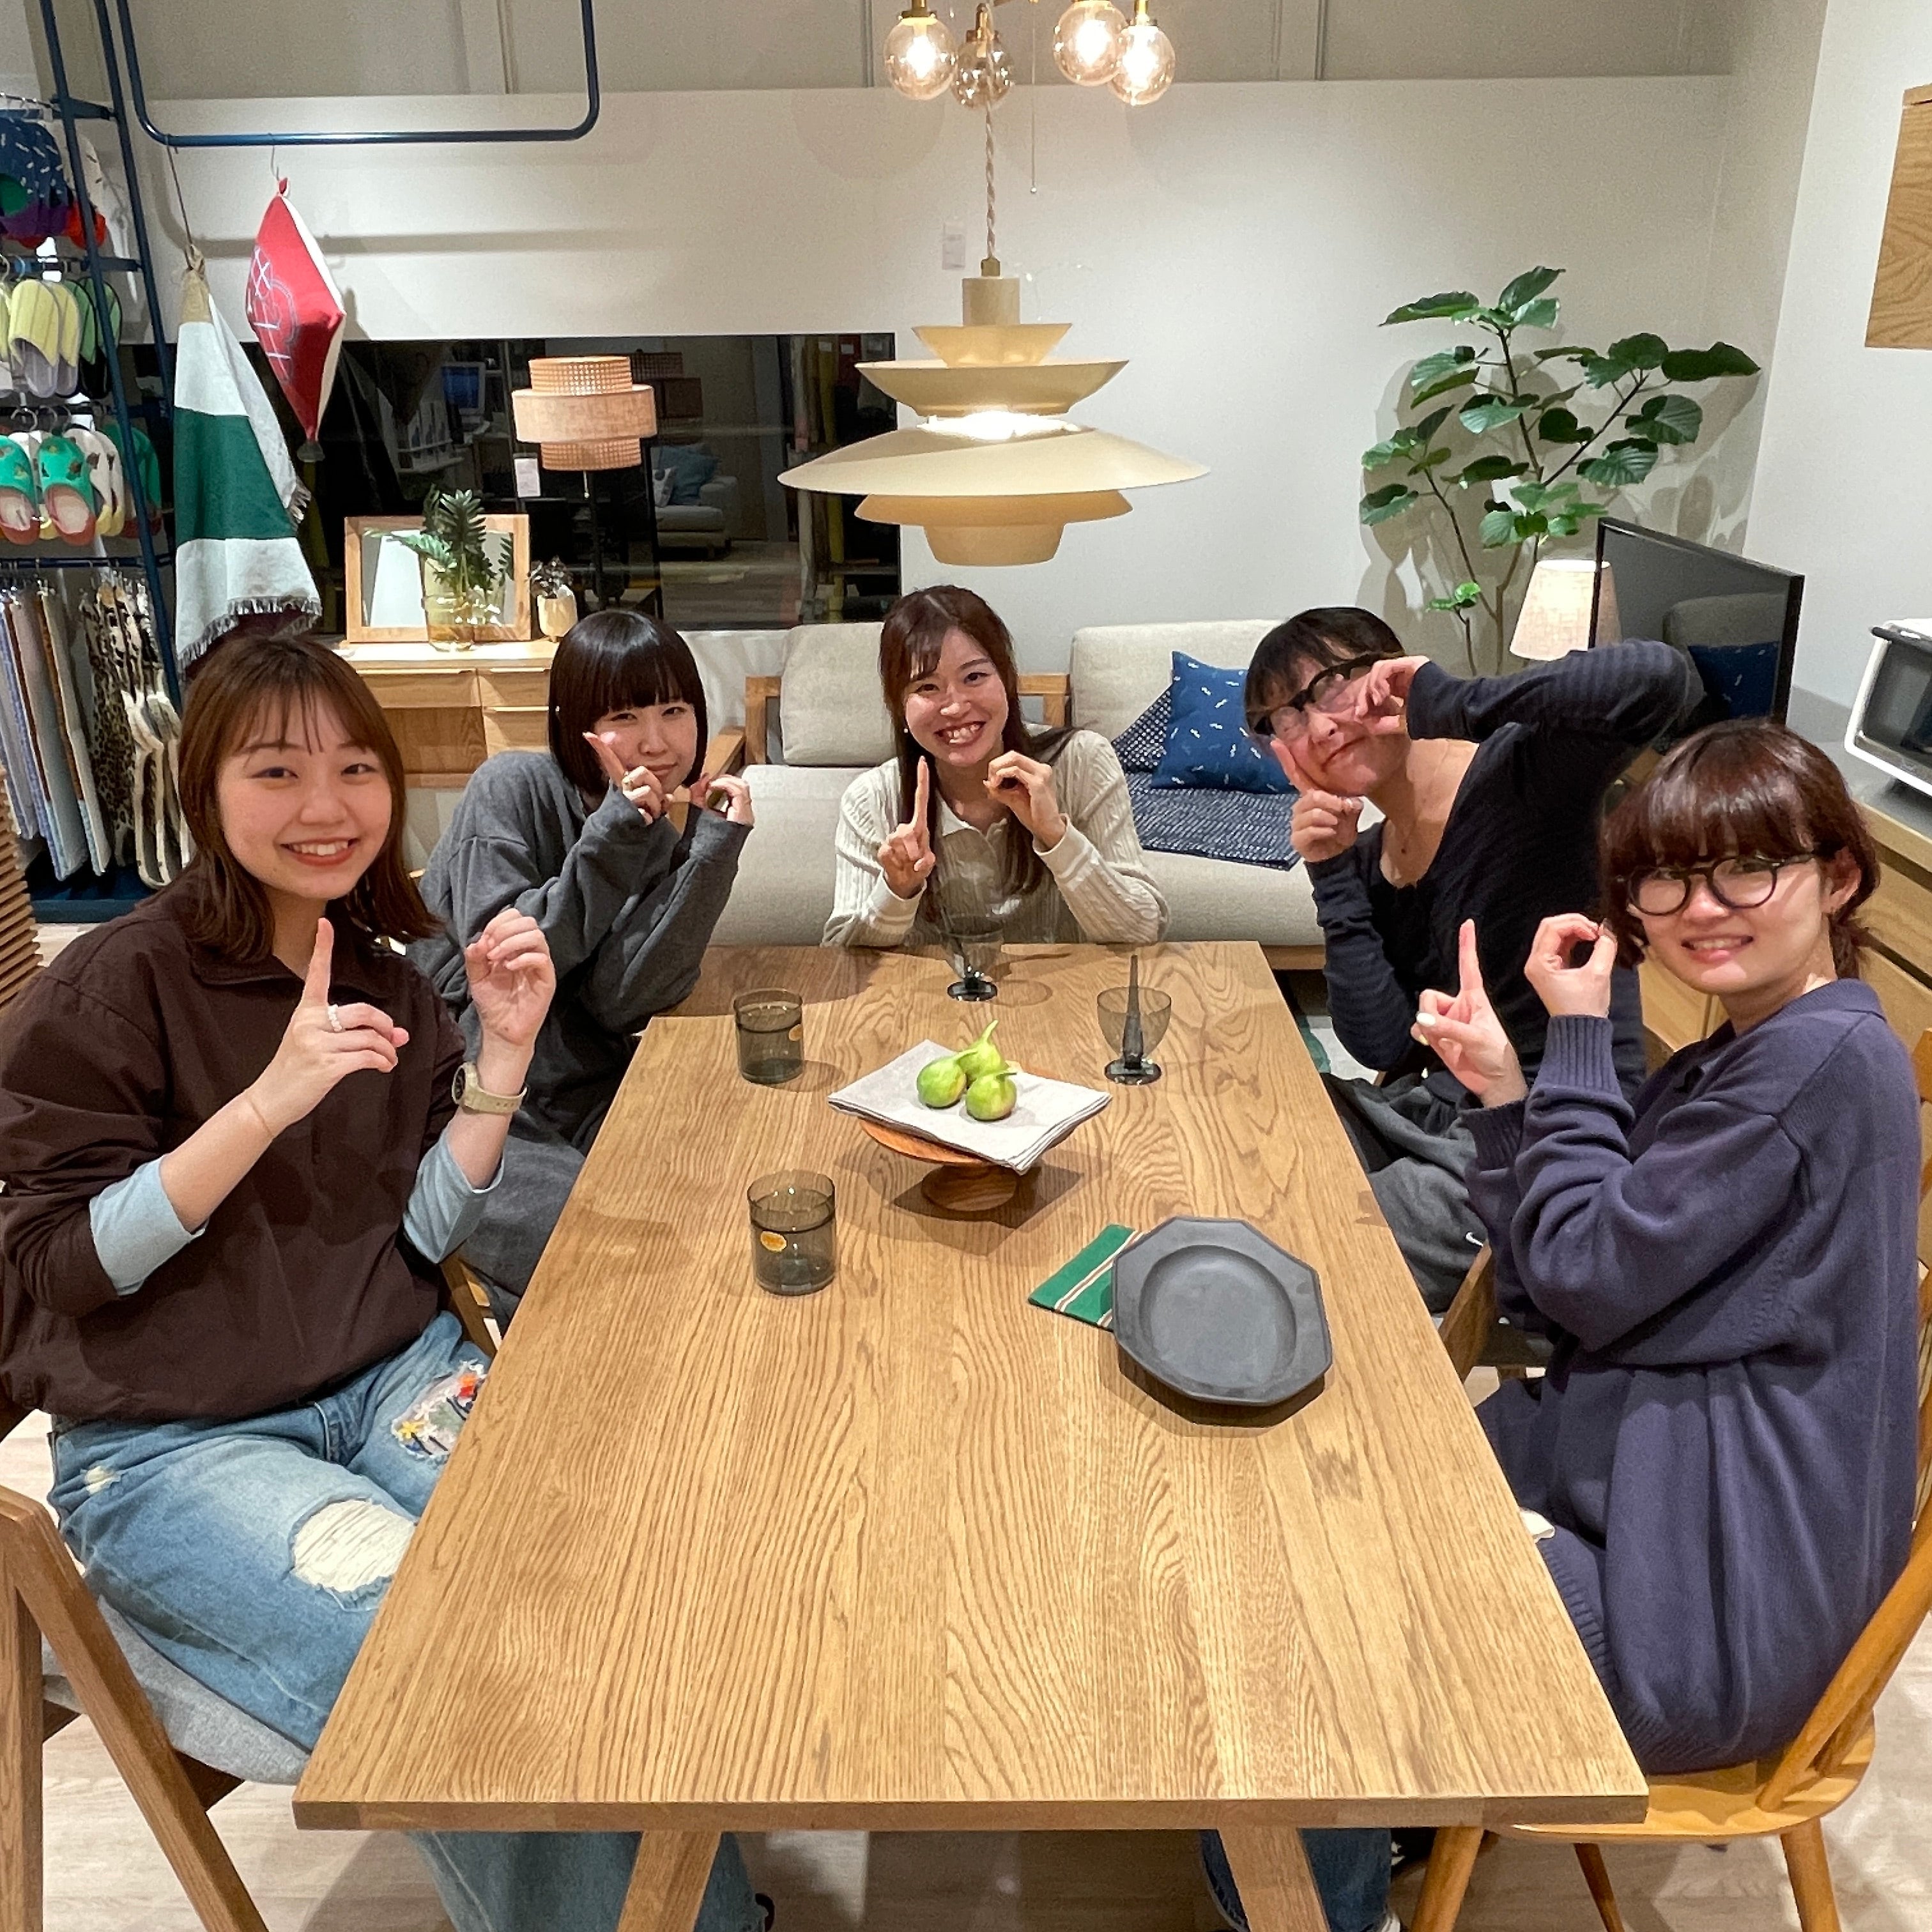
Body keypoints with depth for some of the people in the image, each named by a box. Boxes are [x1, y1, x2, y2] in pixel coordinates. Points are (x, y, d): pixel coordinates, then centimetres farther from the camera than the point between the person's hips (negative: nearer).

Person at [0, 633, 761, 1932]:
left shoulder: (388, 983, 5)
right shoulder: (108, 990, -9)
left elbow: (424, 1238, 2)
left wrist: (502, 1055, -12)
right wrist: (271, 1100, -24)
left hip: (394, 1381, 4)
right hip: (167, 1444, -4)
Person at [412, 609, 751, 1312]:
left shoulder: (663, 841, 4)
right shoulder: (513, 788, -9)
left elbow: (623, 1002, -13)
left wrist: (717, 846, -18)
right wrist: (612, 837, -22)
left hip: (583, 1101, 5)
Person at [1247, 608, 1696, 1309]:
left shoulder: (1518, 775, -14)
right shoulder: (1367, 860, 5)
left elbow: (1660, 678, -34)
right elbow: (1384, 1045, -5)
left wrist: (1449, 702, -29)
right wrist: (1333, 879, -13)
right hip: (1434, 1110, 7)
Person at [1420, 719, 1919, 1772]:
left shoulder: (1823, 1056, -18)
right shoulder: (1718, 1069, 10)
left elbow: (1585, 1275, -19)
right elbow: (1552, 1298, 6)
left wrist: (1577, 1037, -10)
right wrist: (1503, 1088, -5)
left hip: (1712, 1606, -9)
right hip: (1646, 1494, 9)